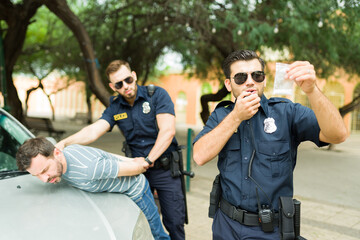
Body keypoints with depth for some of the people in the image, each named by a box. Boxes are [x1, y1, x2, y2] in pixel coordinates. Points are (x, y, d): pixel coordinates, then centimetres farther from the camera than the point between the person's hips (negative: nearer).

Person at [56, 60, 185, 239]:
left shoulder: (157, 95, -9)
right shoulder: (115, 107, 3)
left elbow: (168, 131, -18)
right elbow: (93, 131, -11)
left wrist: (148, 161, -19)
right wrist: (64, 142, -28)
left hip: (165, 169, -3)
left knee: (174, 221, 1)